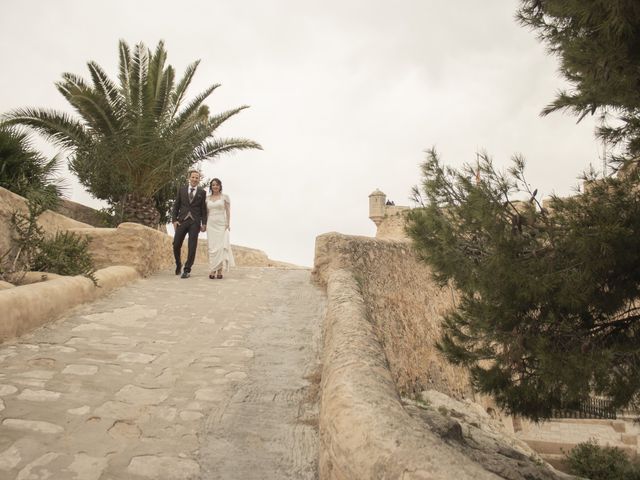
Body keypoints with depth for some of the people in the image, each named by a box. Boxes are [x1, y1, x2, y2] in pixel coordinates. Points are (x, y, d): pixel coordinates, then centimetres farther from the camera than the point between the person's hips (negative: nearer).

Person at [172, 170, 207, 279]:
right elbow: (176, 206, 8)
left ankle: (187, 270, 5)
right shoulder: (181, 189, 8)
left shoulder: (202, 192, 6)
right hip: (182, 220, 1)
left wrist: (204, 223, -2)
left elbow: (203, 209, 5)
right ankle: (178, 264, 25)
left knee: (192, 247, -3)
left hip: (195, 222, -1)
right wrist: (174, 219, -1)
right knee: (176, 245, 1)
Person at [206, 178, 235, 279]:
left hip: (222, 224, -3)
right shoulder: (208, 198, 12)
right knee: (212, 247, -1)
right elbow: (206, 212, 15)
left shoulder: (225, 196, 3)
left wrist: (228, 224, -8)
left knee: (221, 247, -8)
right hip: (211, 224, 3)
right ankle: (212, 270, 0)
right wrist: (204, 224, 9)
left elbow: (228, 211, 1)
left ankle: (219, 270, -4)